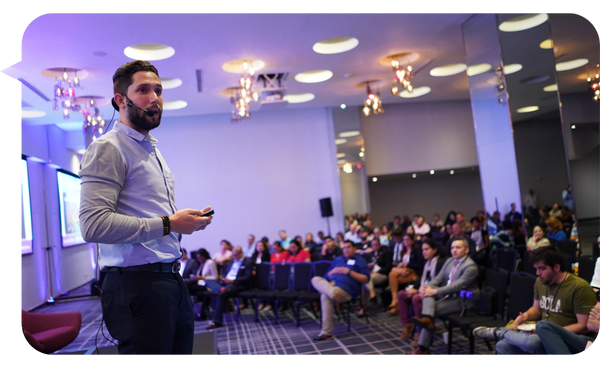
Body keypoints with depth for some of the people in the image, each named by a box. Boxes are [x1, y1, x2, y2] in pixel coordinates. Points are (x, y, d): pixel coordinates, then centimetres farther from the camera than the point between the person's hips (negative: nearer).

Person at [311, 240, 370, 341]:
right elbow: (327, 276, 24)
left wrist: (350, 272, -7)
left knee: (325, 296, -33)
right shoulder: (337, 259, 27)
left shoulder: (360, 260, 12)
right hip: (330, 284, 6)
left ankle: (326, 332, -29)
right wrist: (333, 271, 1)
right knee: (315, 279, -22)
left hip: (346, 289, -5)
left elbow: (366, 279, 1)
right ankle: (333, 292, -48)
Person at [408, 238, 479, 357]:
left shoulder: (471, 266, -16)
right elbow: (438, 278, 8)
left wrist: (434, 291, -28)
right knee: (428, 292, -20)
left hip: (463, 299, -7)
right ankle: (427, 319, -43)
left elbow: (457, 286, -25)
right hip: (447, 293, 7)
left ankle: (423, 348, -16)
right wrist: (427, 287, -14)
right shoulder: (449, 261, 10)